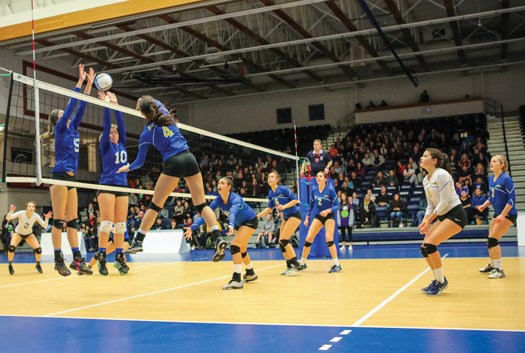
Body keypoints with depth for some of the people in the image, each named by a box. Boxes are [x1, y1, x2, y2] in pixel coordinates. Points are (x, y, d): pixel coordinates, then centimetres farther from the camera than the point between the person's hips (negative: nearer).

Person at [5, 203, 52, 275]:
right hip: (18, 233, -2)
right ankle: (10, 265, -4)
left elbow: (45, 226, -22)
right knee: (11, 247, -28)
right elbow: (7, 218, -36)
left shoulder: (36, 216, -23)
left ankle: (38, 265, 12)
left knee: (38, 249, -15)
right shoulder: (21, 213, -29)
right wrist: (11, 211, -55)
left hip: (29, 234, 2)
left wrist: (47, 218, -40)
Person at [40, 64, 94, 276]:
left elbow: (80, 108, 16)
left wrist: (90, 84, 13)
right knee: (59, 220, -7)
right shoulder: (60, 129, 0)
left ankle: (77, 259, 6)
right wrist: (80, 81, -5)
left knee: (72, 220, 5)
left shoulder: (71, 129, 18)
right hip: (60, 176, -8)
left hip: (71, 178, 8)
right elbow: (71, 105, -7)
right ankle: (58, 260, -4)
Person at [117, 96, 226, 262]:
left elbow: (139, 162, 13)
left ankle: (138, 241, 10)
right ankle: (218, 238, -13)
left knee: (155, 204, 8)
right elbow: (156, 103, 39)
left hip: (173, 163, -4)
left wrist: (128, 167, 31)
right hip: (189, 158, 4)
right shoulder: (166, 115, 12)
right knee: (201, 204, 1)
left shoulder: (146, 133, 5)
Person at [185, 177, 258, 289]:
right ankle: (251, 274, 42)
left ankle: (237, 280, -24)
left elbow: (233, 212, -53)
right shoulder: (218, 200, -15)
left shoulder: (235, 199, -33)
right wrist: (192, 227, -28)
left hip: (250, 221, -8)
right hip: (239, 223, 8)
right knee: (241, 250, 18)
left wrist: (231, 225, -73)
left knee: (235, 245, -24)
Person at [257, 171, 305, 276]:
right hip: (286, 217, 8)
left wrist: (284, 206, -27)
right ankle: (290, 266, 13)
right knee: (281, 242, 3)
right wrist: (257, 216, 7)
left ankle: (296, 265, -10)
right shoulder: (270, 193, 4)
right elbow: (269, 208, 13)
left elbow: (295, 200, -17)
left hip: (294, 215, -8)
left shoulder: (283, 189, -18)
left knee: (284, 240, -16)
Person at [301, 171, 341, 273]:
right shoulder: (314, 190, 1)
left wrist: (328, 211, -30)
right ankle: (302, 263, 14)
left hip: (329, 216, -5)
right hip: (318, 216, 5)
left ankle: (337, 265, -11)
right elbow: (311, 205, 13)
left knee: (329, 239, -18)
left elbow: (337, 206, -13)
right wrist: (307, 218, 9)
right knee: (308, 239, 0)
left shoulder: (330, 190, -13)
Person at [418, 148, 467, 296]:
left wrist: (429, 220, -16)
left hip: (455, 214, -9)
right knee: (424, 248, 2)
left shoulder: (441, 174, -16)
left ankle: (441, 281, -4)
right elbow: (431, 205, 15)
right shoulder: (425, 180, 10)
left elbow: (444, 202, -19)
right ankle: (438, 280, 19)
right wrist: (424, 222, 0)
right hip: (443, 216, 9)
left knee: (430, 244, -19)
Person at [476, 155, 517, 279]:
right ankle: (492, 265, 33)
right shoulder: (491, 180, 5)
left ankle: (499, 270, -5)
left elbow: (512, 199, -20)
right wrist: (484, 205, -2)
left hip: (508, 214, -8)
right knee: (491, 240, 14)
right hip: (498, 214, 8)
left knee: (493, 239, -13)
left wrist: (502, 215, -25)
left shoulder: (506, 179, -18)